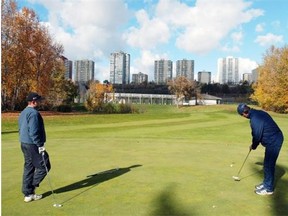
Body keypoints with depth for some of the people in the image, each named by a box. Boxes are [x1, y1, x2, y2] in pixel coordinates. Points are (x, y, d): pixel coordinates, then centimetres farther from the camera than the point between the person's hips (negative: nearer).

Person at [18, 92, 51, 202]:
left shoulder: (23, 112, 14)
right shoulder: (33, 113, -17)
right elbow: (33, 132, -22)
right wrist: (40, 145, -18)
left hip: (24, 144, 10)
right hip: (33, 145, -10)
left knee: (28, 168, 13)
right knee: (44, 166, 2)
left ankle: (28, 193, 19)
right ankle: (30, 188, 7)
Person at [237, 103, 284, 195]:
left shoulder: (255, 119, -24)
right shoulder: (259, 113, 7)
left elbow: (257, 136, -17)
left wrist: (253, 146, 2)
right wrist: (254, 145, 14)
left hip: (273, 141, -10)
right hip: (275, 139, 10)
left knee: (268, 164, 0)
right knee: (268, 163, 18)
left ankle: (268, 188, 11)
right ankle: (266, 183, 31)